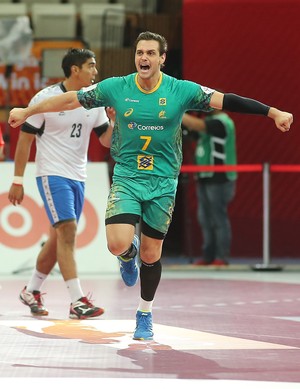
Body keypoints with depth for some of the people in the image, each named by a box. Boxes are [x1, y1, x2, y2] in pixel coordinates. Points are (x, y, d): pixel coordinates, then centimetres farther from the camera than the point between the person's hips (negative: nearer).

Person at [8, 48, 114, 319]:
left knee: (59, 238, 12)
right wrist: (17, 181, -7)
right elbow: (25, 139, -5)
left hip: (78, 177, 7)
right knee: (67, 232, -17)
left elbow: (107, 140, 10)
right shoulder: (45, 99, -10)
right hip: (52, 174, -7)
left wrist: (115, 121, -11)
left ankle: (32, 291, 28)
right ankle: (77, 301, -19)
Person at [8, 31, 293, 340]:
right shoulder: (114, 88, -5)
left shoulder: (182, 91, -7)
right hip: (126, 178, 0)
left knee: (151, 254, 5)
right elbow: (70, 100, 4)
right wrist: (26, 112, 9)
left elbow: (225, 101, -11)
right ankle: (129, 254, 21)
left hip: (163, 183, 0)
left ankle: (145, 315, 29)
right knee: (118, 244, -19)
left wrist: (274, 112, -19)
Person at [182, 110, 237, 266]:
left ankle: (221, 257, -6)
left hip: (219, 179, -9)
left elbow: (195, 125, -24)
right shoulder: (208, 121, 17)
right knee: (205, 219, 8)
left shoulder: (222, 122, -12)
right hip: (205, 177, 9)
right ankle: (208, 256, 12)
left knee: (219, 218, -8)